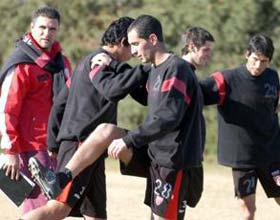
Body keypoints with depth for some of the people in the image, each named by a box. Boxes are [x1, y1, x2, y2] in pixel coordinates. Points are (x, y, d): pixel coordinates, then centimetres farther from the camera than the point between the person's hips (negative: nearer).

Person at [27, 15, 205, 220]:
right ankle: (61, 179, -7)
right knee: (105, 131, -2)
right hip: (153, 152, 9)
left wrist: (128, 141, -23)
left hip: (173, 159, -9)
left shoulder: (177, 69, -16)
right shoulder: (156, 71, 14)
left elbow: (168, 118, -26)